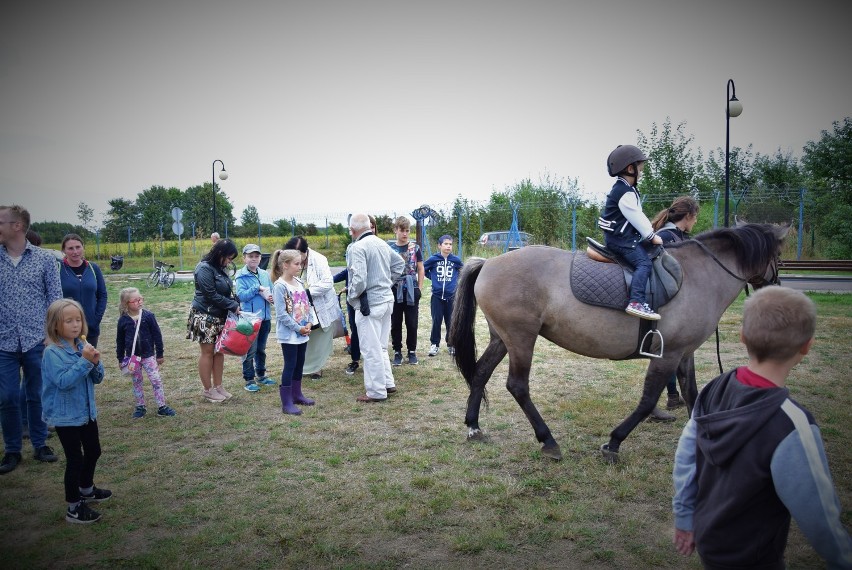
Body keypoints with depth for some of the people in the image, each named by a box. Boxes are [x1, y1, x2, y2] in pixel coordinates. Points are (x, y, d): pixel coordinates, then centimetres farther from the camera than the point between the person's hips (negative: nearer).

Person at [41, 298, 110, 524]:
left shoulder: (83, 346, 0)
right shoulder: (53, 352, -19)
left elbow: (97, 378, 5)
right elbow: (63, 381, -29)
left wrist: (95, 363, -15)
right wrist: (84, 360, -30)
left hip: (87, 411, 7)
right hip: (66, 415, -7)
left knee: (93, 451, 21)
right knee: (75, 459, -1)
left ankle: (86, 490, 44)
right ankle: (73, 508, 13)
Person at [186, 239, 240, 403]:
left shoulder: (219, 268, 10)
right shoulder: (204, 269, -16)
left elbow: (227, 291, 14)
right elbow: (212, 295, -20)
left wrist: (236, 304, -3)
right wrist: (233, 306, -15)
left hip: (220, 316, 8)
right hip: (205, 316, -8)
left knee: (219, 351, 10)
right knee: (207, 351, 1)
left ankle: (218, 386, 20)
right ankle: (207, 390, 11)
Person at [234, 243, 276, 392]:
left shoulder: (265, 274, 7)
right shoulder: (241, 276, -8)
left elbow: (271, 291, 12)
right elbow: (241, 295, -15)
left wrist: (272, 297, -9)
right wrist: (257, 288, -19)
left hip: (265, 317, 5)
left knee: (261, 349, 18)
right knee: (250, 350, 0)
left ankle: (261, 375, 31)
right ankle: (249, 380, 10)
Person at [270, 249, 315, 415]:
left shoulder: (299, 282, 8)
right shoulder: (279, 286, -15)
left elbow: (307, 304, 13)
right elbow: (281, 314, -19)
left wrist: (309, 323, -2)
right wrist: (298, 328, -16)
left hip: (303, 332, 7)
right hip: (289, 334, -7)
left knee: (300, 364, 16)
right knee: (290, 366, -3)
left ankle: (297, 394, 30)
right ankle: (286, 403, 3)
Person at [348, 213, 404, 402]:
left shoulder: (358, 247, -17)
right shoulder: (382, 243, 9)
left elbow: (359, 279, -24)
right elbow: (400, 263, 22)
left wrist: (351, 296, -7)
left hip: (369, 304, -8)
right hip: (386, 300, 8)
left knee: (371, 349, 2)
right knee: (381, 346, 20)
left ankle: (376, 392, 9)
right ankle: (388, 383, 27)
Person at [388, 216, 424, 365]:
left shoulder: (415, 248, 2)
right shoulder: (388, 247, 2)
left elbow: (420, 269, 6)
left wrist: (419, 289, 0)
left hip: (411, 290, 0)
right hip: (394, 290, 0)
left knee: (412, 323, 6)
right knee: (395, 323, 7)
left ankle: (412, 351, 19)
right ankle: (397, 352, 18)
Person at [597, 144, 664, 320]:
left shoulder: (626, 189, 17)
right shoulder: (625, 193, -18)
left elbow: (638, 215, 21)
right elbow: (636, 218, -18)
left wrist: (650, 232, 16)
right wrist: (651, 236, -10)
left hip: (624, 236, 11)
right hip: (620, 239, -11)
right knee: (644, 262, -20)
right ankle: (636, 302, -31)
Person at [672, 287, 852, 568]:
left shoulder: (714, 389, -13)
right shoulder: (792, 425, -31)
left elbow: (685, 458, -3)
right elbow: (819, 517, -21)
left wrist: (685, 518, 10)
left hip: (706, 538, 5)